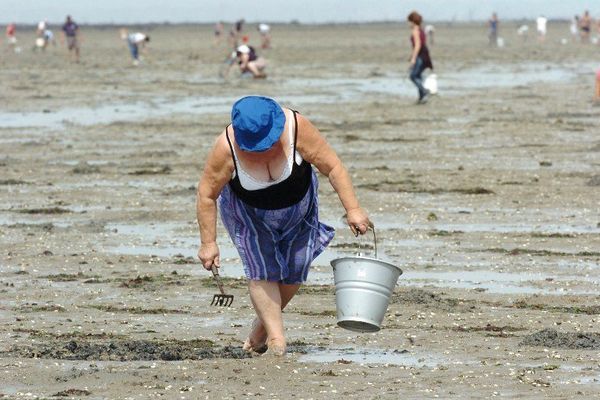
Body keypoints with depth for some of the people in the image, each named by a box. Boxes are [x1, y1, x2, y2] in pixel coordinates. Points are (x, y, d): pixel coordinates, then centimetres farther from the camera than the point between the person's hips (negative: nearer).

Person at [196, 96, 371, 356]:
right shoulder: (226, 148, -34)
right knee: (261, 270, -14)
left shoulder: (296, 128, -34)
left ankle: (263, 322, 27)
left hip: (297, 203, 2)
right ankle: (276, 336, -9)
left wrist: (353, 210, -26)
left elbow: (332, 167, -24)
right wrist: (208, 243, -19)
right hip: (248, 211, -2)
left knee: (294, 270, 5)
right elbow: (206, 195, -22)